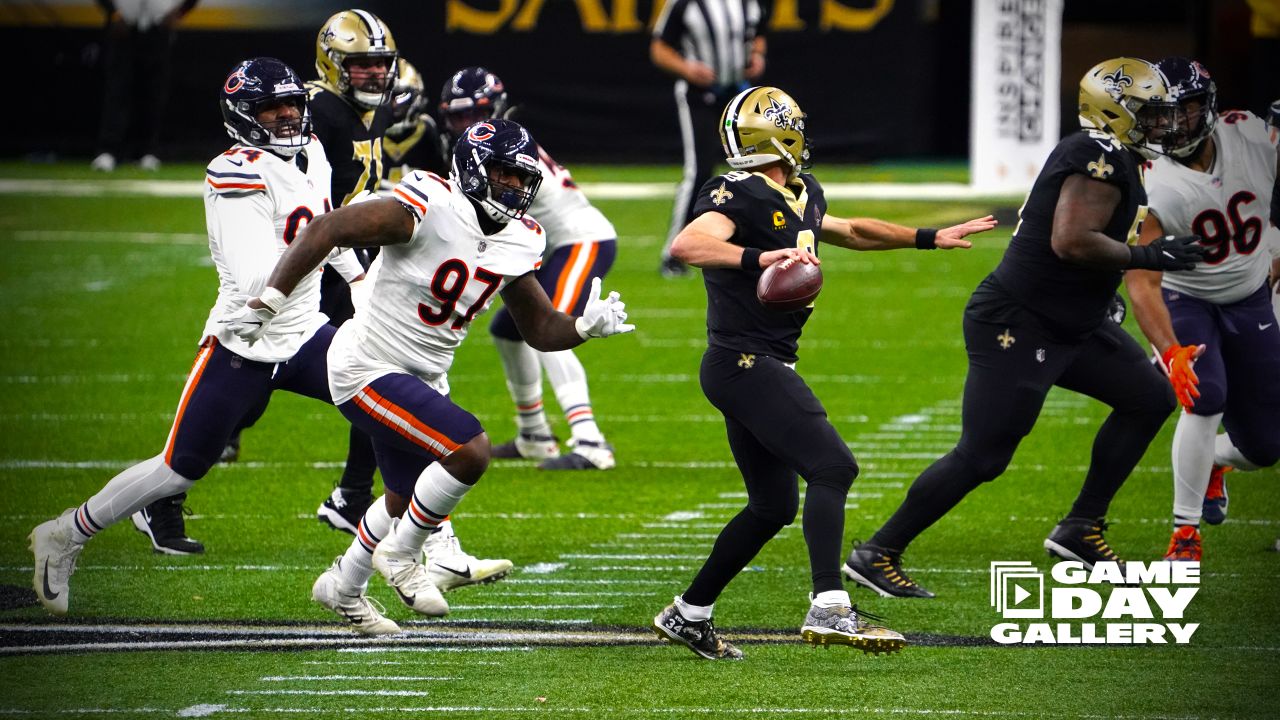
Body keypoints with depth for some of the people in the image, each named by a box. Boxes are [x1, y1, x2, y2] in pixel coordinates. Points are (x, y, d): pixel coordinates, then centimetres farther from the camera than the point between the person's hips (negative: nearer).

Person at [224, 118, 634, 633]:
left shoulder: (515, 244, 0)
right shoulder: (428, 210, -23)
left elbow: (541, 330, 8)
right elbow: (327, 230, -24)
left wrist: (586, 325, -13)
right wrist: (271, 297, -28)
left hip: (422, 378, 9)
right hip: (369, 369, -9)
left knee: (409, 499, 23)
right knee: (469, 451, -23)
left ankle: (343, 589, 48)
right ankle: (401, 555, -1)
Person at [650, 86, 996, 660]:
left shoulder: (799, 199, 14)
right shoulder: (738, 197, -14)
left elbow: (851, 232, 32)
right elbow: (685, 246, -31)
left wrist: (931, 238, 38)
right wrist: (758, 258, -43)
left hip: (759, 368, 10)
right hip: (745, 362, -10)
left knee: (774, 505, 14)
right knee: (832, 467, -18)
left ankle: (689, 614, 22)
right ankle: (829, 610, -25)